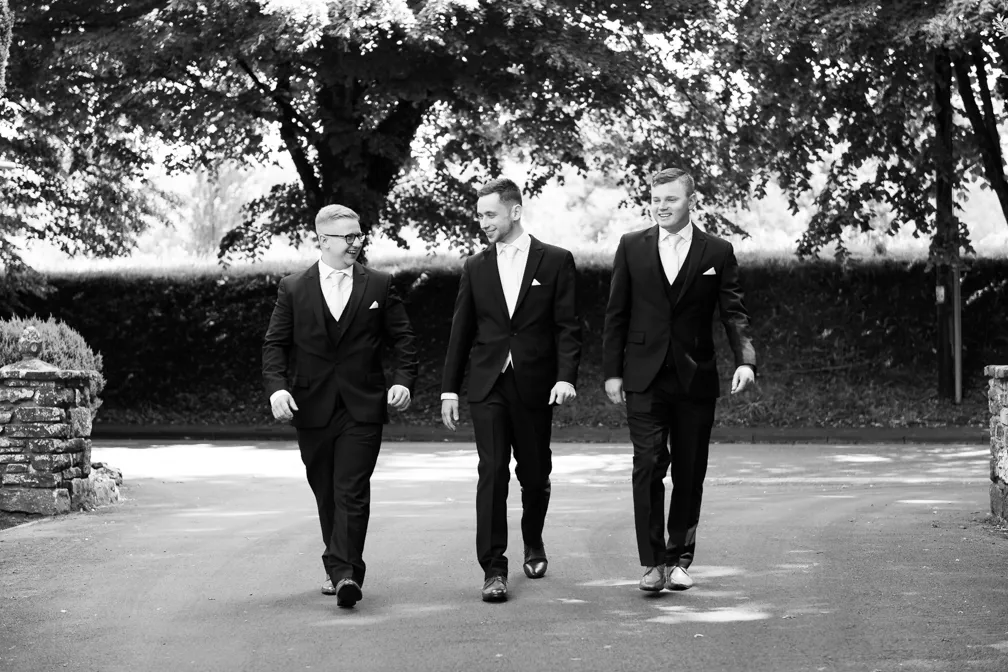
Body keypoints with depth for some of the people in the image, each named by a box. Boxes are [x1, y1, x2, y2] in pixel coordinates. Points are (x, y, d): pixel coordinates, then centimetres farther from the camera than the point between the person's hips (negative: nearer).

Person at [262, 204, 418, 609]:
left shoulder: (379, 286, 6)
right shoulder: (293, 289, 5)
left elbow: (402, 338, 8)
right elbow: (274, 344, 3)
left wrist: (403, 379, -8)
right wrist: (276, 386, -13)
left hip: (361, 408, -1)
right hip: (312, 407, 1)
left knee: (352, 492, -11)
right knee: (326, 494, 10)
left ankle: (344, 571, -16)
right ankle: (340, 571, 22)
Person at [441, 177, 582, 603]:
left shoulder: (555, 262, 1)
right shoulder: (475, 268, 9)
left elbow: (568, 326, -2)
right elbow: (461, 332, 11)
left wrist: (566, 376, -15)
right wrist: (449, 388, 7)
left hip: (534, 386, -1)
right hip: (488, 385, 1)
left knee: (534, 473, 10)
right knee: (492, 473, -9)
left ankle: (533, 545, 36)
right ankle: (493, 568, -9)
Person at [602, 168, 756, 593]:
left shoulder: (717, 253, 4)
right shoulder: (632, 247, 6)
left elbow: (734, 313, 0)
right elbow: (616, 314, 8)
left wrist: (745, 360, -16)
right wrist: (612, 371, 3)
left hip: (695, 378, 0)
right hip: (645, 378, 0)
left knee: (689, 473, 5)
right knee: (648, 467, -9)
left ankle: (679, 559, 15)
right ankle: (652, 562, -6)